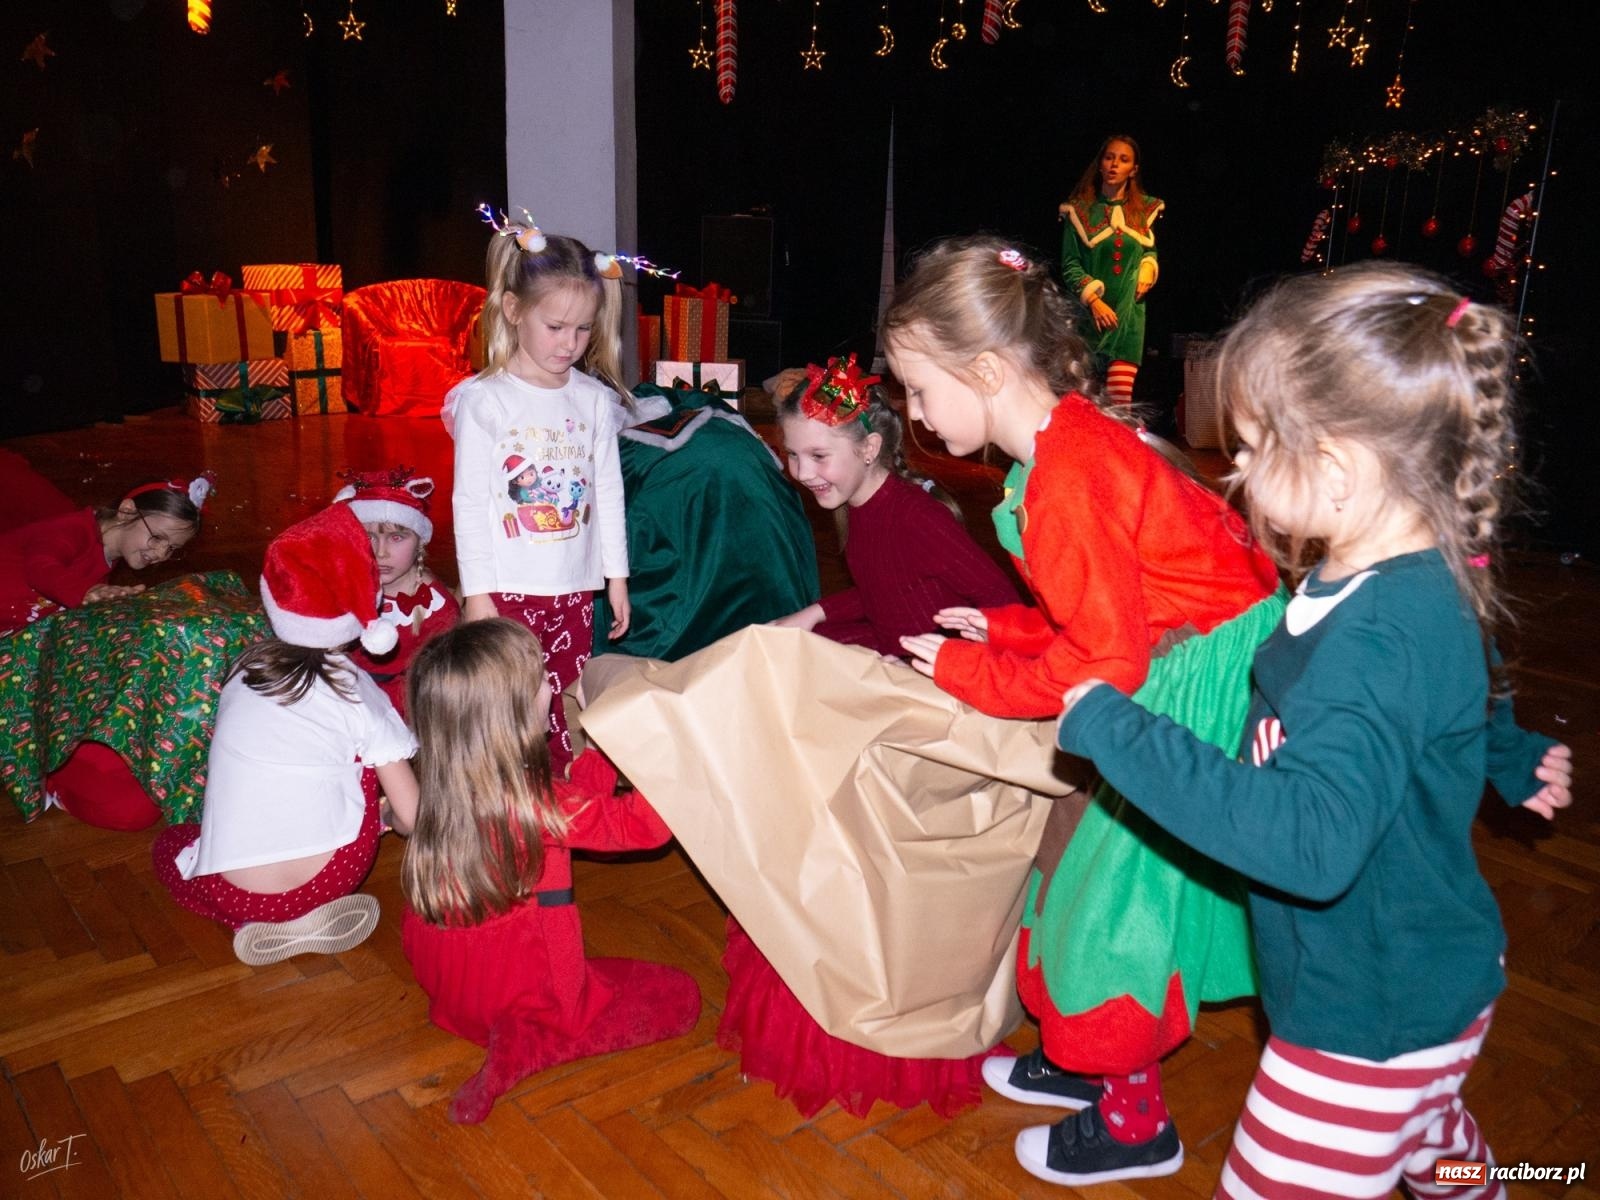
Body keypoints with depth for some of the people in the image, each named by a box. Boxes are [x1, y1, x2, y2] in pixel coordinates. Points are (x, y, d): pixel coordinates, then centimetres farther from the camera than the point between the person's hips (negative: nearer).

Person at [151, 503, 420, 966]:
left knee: (168, 844, 34)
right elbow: (411, 817, -1)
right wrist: (391, 817, 23)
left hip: (228, 891, 2)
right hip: (327, 879, -2)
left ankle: (262, 924, 8)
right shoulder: (358, 693, -1)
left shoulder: (244, 668, 7)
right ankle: (309, 916, 10)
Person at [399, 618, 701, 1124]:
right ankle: (526, 1048, -10)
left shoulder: (448, 789, -7)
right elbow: (643, 824, -20)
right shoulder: (532, 805, -29)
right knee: (679, 996, 2)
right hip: (519, 992, -7)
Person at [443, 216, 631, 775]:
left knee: (565, 711, 12)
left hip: (575, 586, 4)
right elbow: (470, 502, -7)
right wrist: (476, 591, -9)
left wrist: (616, 575, 10)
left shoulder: (595, 399, 3)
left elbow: (608, 492, 9)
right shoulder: (483, 400, -8)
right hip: (509, 587, -4)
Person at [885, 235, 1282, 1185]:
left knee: (1126, 889, 4)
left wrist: (972, 672, -14)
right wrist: (1007, 630, 6)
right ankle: (1092, 1061, 39)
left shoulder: (1066, 476, -27)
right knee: (1094, 862, 19)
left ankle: (1135, 1120, 26)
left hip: (1203, 679, -10)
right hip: (1179, 657, 10)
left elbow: (1106, 661, -25)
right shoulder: (1067, 439, 5)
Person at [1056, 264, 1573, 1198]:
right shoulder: (1428, 581, -3)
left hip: (1379, 1012, -9)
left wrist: (1112, 727, -39)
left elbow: (1311, 838, -43)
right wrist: (1510, 759, 38)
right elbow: (1472, 682, 18)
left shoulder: (1385, 631, -34)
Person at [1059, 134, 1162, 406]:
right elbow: (1070, 264, 0)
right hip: (1088, 313, -2)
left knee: (1121, 396, -7)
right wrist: (1093, 300, -12)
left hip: (1128, 312, 2)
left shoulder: (1145, 209, 11)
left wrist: (1148, 271, 5)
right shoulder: (1079, 210, 3)